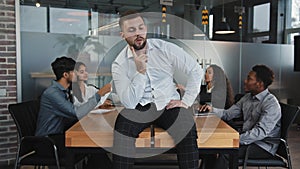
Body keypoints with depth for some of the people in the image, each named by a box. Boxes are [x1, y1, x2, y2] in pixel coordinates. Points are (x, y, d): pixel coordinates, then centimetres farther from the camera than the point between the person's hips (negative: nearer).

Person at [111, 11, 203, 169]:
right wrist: (140, 71, -20)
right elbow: (129, 103, -12)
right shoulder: (119, 64, -3)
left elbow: (195, 70, -1)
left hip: (168, 104, 0)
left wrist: (186, 101, -5)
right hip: (139, 107, 0)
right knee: (122, 124, -31)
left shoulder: (165, 48, -3)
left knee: (187, 126, -29)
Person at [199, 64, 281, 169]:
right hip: (247, 139, 8)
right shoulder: (248, 97, 10)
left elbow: (261, 132, -27)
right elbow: (228, 114, 12)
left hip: (263, 146, -8)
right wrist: (212, 110, -6)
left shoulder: (271, 104, -17)